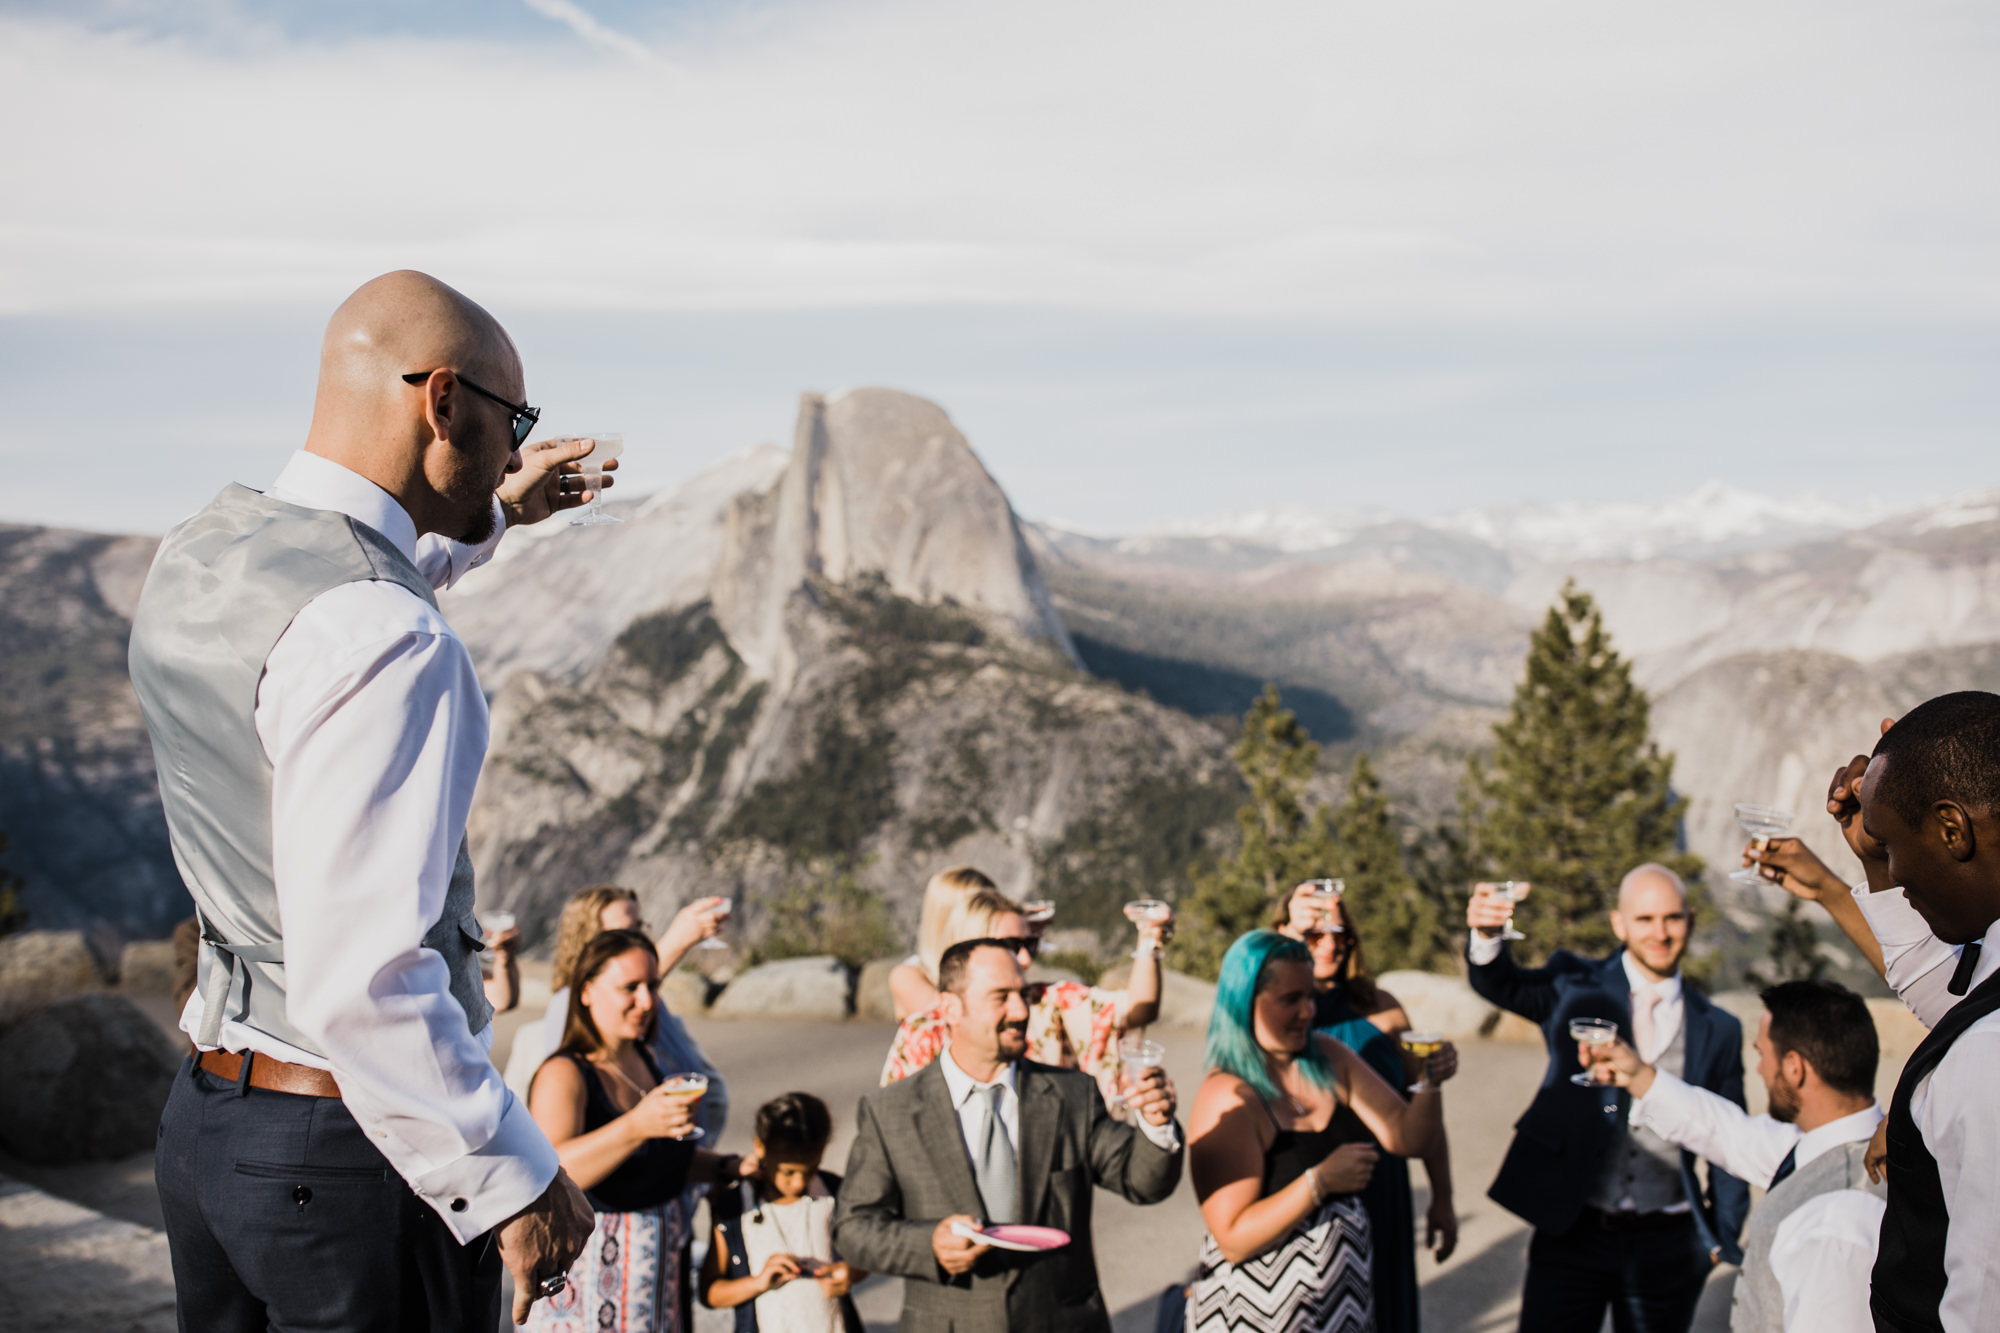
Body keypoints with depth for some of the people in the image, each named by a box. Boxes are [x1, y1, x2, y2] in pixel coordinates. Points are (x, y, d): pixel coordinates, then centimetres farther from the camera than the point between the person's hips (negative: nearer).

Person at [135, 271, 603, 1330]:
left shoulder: (197, 556, 5)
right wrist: (509, 1173, -19)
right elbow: (358, 974, -28)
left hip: (207, 1118, 9)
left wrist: (489, 516, 36)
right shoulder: (386, 644, -24)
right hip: (357, 1142, -9)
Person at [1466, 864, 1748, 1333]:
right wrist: (1487, 937, -37)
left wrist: (1724, 1239, 9)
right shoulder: (1576, 985, 3)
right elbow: (1504, 985, -15)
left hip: (1667, 1245, 2)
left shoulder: (1718, 1030, 8)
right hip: (1571, 1234, -2)